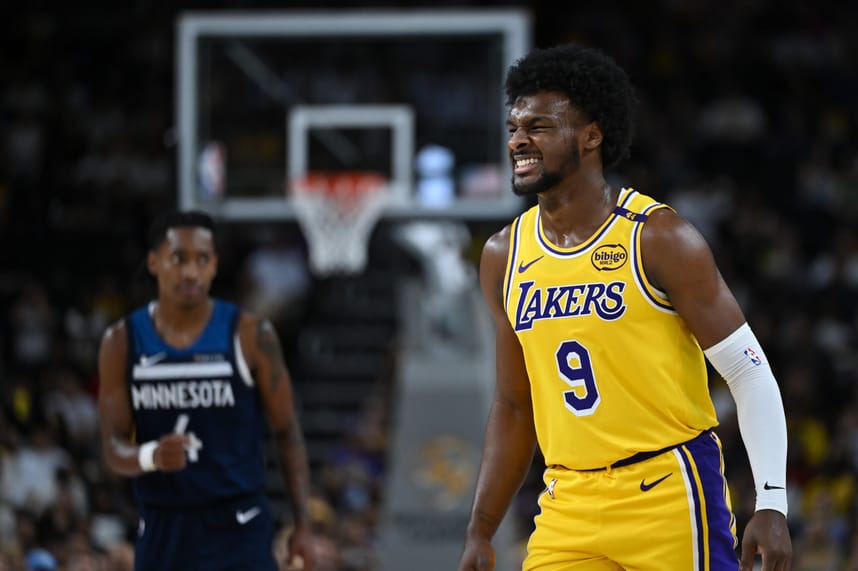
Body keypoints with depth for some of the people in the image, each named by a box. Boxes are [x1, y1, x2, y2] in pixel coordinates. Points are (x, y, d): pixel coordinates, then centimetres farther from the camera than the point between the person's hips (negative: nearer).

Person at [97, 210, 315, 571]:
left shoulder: (250, 336, -5)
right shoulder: (122, 343, 0)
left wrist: (302, 525, -3)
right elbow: (113, 446, -2)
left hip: (238, 530, -3)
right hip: (162, 530, 3)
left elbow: (287, 433, 2)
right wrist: (150, 456, -26)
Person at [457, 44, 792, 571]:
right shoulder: (504, 257, 9)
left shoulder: (660, 240, -7)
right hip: (568, 512, 5)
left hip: (670, 500, -5)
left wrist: (772, 505, -14)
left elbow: (750, 372, -6)